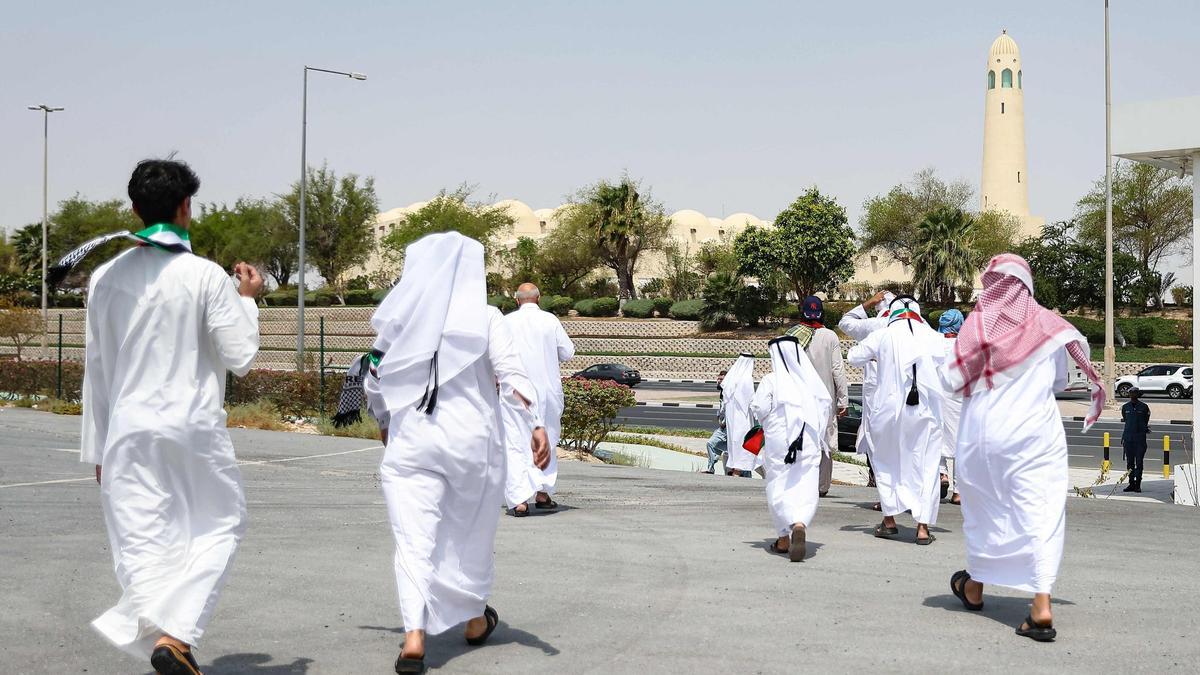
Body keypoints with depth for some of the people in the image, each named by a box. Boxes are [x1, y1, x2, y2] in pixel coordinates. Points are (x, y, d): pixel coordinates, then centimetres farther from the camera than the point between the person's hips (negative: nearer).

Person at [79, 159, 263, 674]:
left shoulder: (106, 277, 3)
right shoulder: (205, 276, -9)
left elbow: (96, 369, 9)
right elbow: (240, 358, -6)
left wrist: (97, 447, 16)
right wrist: (247, 300, 9)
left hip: (128, 430, 3)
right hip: (194, 427, -3)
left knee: (143, 544, 7)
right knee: (218, 526, 12)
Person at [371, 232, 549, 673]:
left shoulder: (399, 320, 2)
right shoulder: (484, 318, -3)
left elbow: (375, 382, 12)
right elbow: (512, 375, -12)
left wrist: (385, 420, 29)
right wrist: (536, 426, -14)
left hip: (411, 440, 0)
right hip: (473, 439, 0)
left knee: (414, 540, -3)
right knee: (471, 533, 18)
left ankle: (414, 637, -19)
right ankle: (475, 620, 36)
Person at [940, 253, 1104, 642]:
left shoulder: (978, 323, -6)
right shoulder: (1047, 323, 0)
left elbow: (951, 380, -4)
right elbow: (1060, 380, 10)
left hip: (984, 432, 0)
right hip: (1037, 431, 0)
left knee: (984, 508, 16)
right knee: (1040, 512, -3)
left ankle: (975, 588, 33)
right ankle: (1042, 605, -15)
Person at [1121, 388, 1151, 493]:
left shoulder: (1144, 407, 2)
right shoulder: (1125, 407, 10)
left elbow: (1146, 421, 12)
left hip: (1140, 437, -3)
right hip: (1128, 437, 3)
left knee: (1139, 462, -4)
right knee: (1129, 462, 4)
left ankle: (1138, 485, -1)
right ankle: (1131, 483, 10)